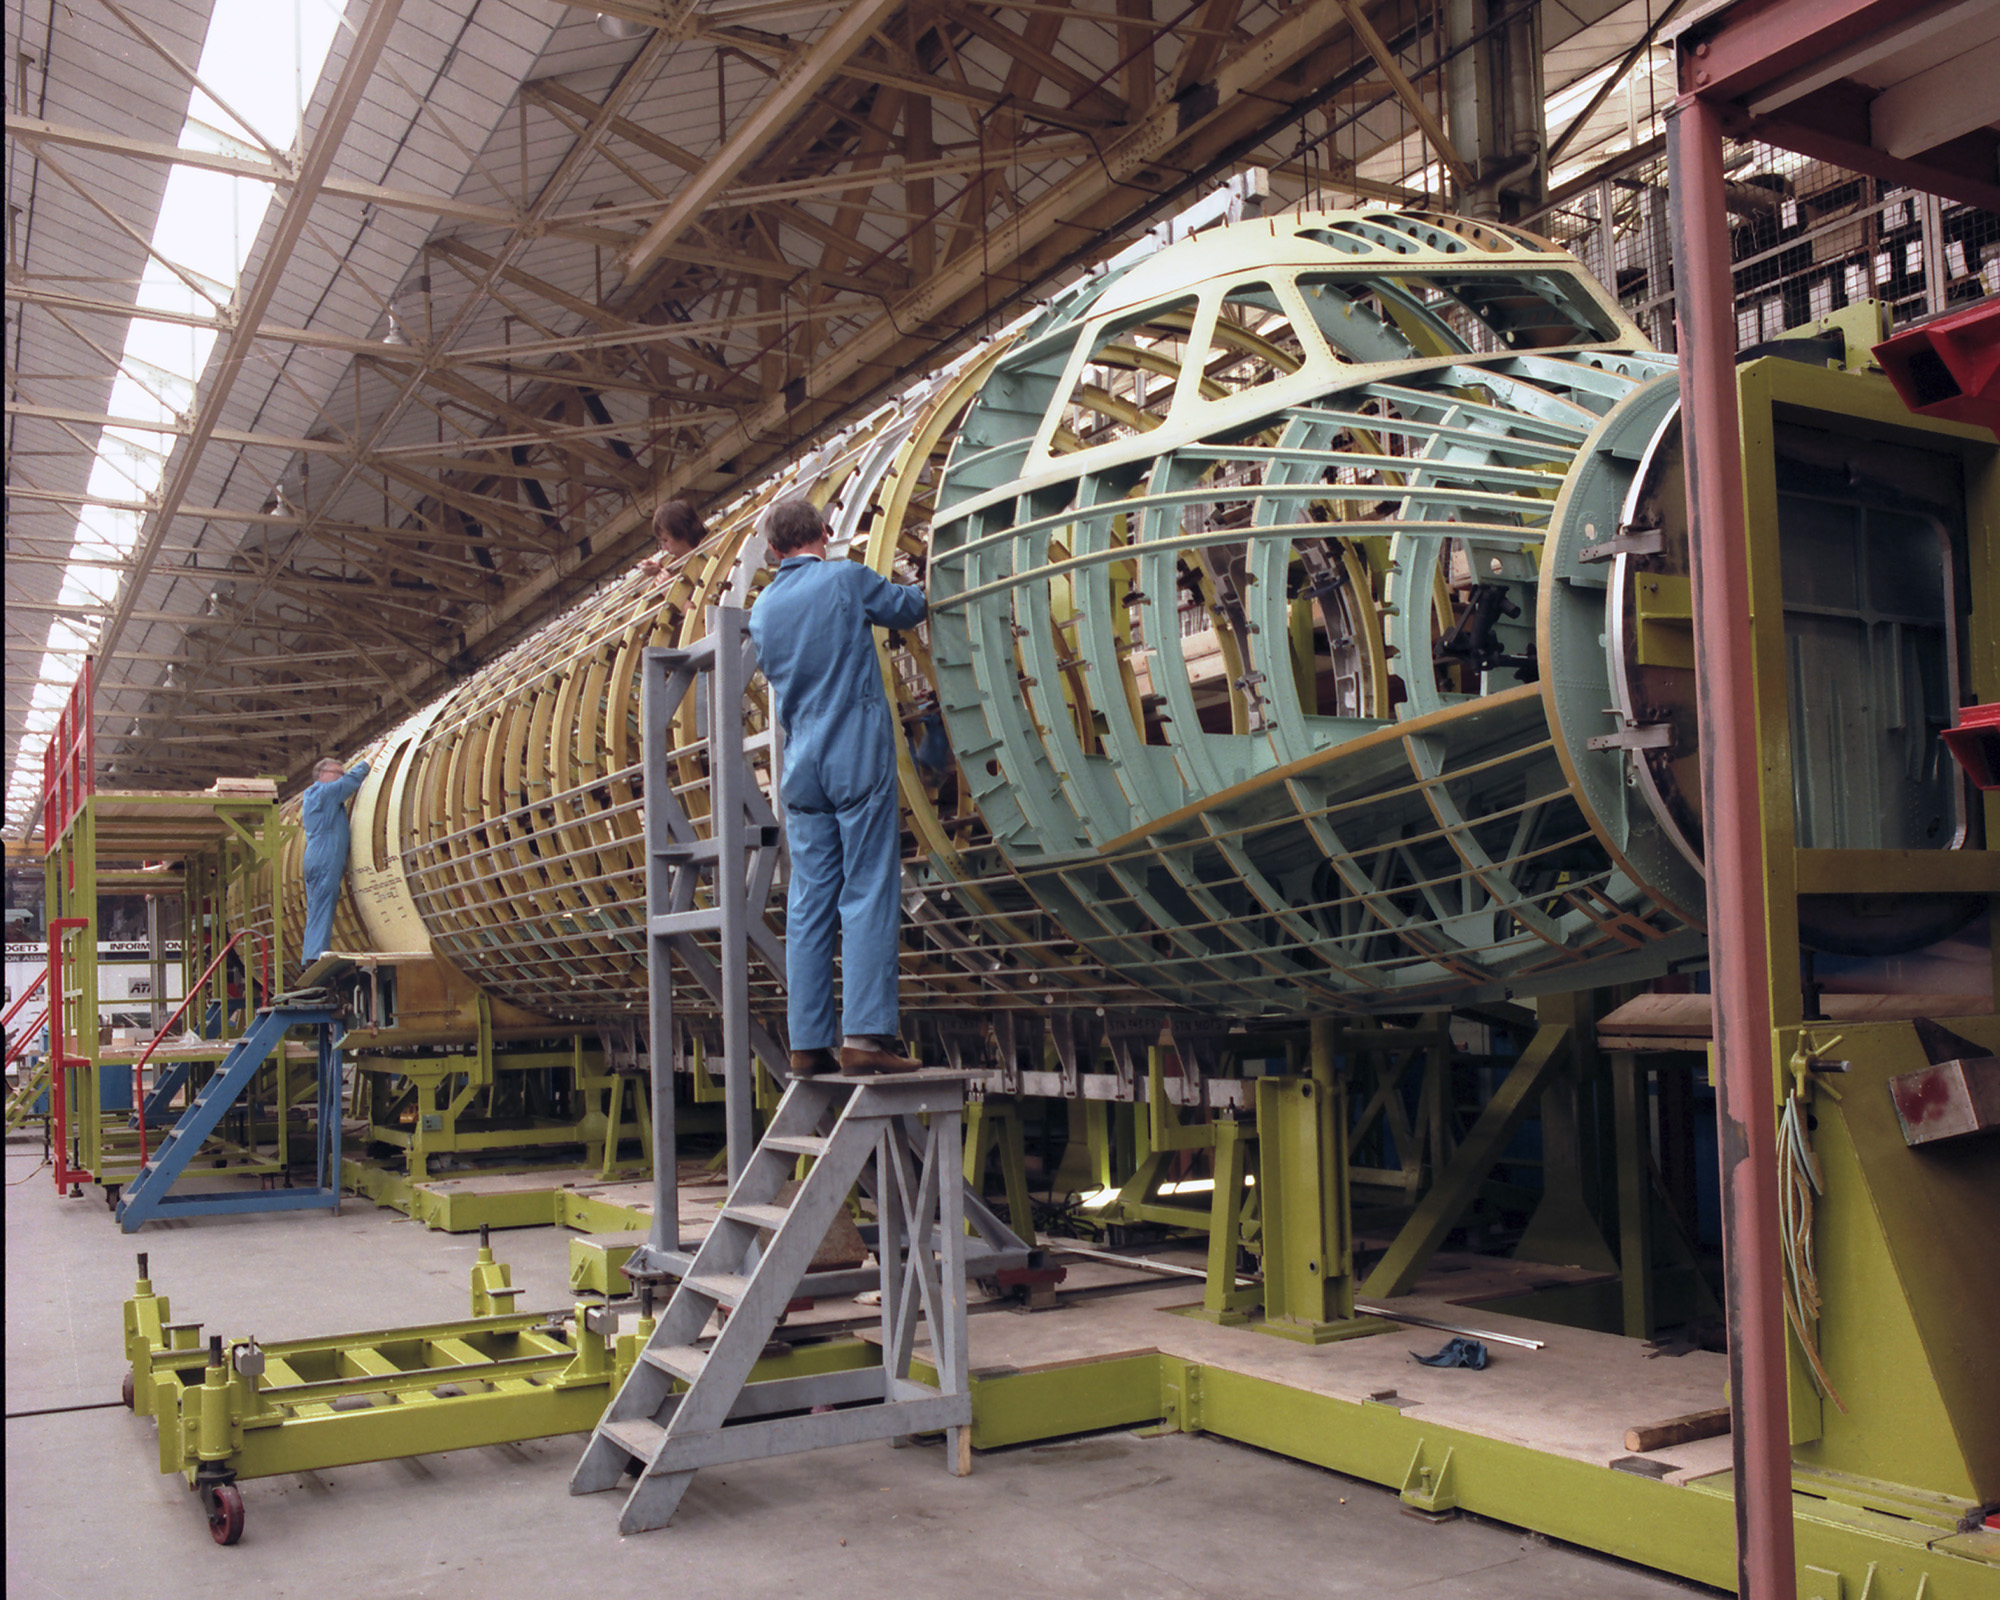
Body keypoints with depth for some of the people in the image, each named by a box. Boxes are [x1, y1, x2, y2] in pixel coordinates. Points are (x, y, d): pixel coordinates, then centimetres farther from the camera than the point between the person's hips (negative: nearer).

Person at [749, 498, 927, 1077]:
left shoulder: (762, 609, 12)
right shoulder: (846, 579, -3)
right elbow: (910, 608, 12)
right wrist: (909, 587, 34)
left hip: (802, 767, 5)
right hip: (860, 759, -5)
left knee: (808, 905, 6)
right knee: (867, 898, -6)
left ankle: (808, 1043, 6)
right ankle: (864, 1036, -12)